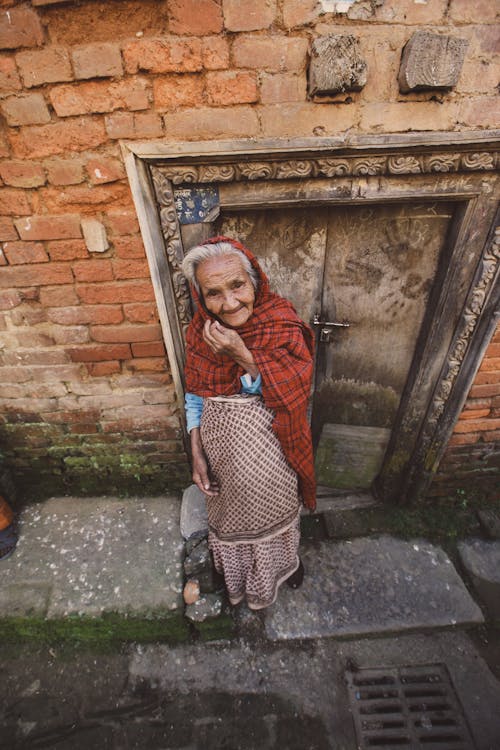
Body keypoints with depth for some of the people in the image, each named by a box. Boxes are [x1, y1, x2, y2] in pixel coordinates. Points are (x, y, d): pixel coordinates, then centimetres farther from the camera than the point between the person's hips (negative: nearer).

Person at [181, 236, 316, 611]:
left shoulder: (284, 329, -23)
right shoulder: (200, 333, -13)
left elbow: (293, 402, -24)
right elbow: (195, 397, -3)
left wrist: (243, 357, -36)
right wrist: (197, 454, -7)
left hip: (270, 455, -2)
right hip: (221, 454, 3)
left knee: (274, 510, 27)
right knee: (230, 514, 29)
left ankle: (283, 561, 64)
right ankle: (235, 570, 65)